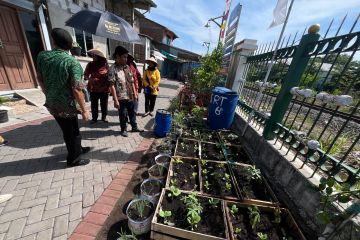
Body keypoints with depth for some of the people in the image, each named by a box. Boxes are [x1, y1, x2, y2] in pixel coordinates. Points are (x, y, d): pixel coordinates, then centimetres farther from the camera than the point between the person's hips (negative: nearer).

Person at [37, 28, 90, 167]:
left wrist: (49, 96, 24)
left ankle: (78, 149, 41)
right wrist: (84, 110, -17)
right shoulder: (72, 62, -17)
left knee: (69, 130, 22)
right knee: (72, 132, 10)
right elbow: (76, 89, -23)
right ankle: (73, 159, 25)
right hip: (67, 105, -6)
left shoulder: (42, 56, 1)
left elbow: (41, 81, 8)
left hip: (52, 103, 6)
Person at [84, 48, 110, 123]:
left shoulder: (105, 64, 0)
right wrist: (89, 78, -17)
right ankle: (94, 118, 20)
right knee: (94, 104, 5)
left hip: (104, 89, -1)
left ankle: (104, 117, 24)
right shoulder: (90, 64, 5)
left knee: (104, 104, 8)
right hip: (93, 89, 1)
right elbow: (85, 75, 4)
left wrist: (108, 85, -3)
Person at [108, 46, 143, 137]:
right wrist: (115, 100, -18)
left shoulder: (127, 67, 9)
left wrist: (135, 93, 10)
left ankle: (134, 127, 33)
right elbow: (112, 86, -14)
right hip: (121, 98, -5)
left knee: (132, 112, 17)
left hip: (130, 96, 6)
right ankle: (123, 130, 27)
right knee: (123, 114, 8)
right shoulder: (113, 69, -10)